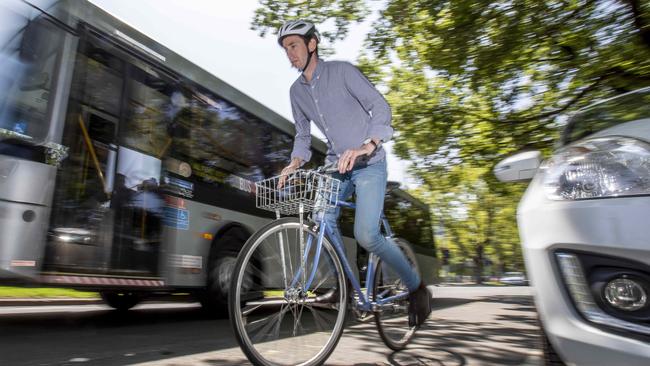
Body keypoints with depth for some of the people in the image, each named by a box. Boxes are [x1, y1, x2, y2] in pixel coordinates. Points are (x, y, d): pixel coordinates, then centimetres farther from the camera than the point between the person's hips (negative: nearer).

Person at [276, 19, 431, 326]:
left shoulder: (342, 71, -6)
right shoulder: (297, 91, 11)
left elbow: (380, 107, -13)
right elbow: (303, 134, 15)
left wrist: (366, 146, -30)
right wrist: (295, 163, -5)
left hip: (369, 164, -5)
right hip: (337, 165, 6)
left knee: (366, 235, -18)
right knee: (322, 221, -18)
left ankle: (417, 288, 6)